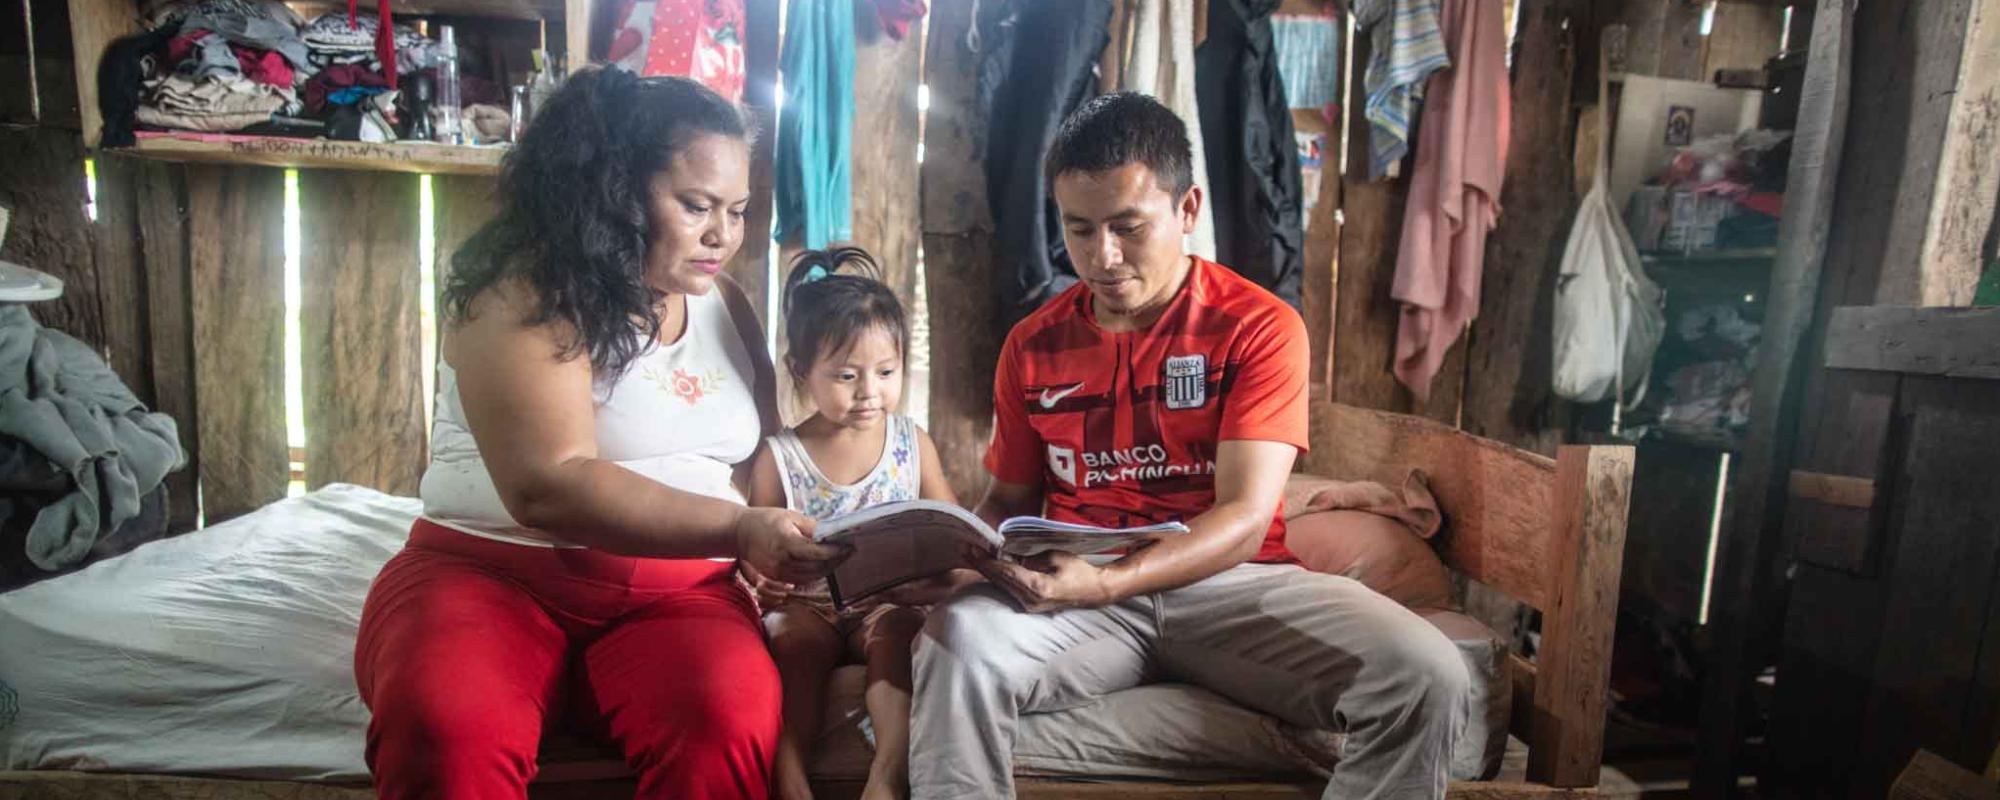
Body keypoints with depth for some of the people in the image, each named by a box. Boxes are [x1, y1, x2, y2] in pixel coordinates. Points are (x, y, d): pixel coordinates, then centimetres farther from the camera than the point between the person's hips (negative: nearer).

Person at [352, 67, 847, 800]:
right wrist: (737, 530, -26)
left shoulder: (725, 305, 12)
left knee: (729, 720, -29)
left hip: (677, 593, 4)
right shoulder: (520, 295, -8)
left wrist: (792, 548, -7)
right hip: (491, 572, -3)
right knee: (448, 731, -35)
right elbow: (547, 487, -20)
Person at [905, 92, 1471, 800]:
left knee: (1429, 676, -25)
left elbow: (1245, 518, -10)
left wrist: (1106, 583, -26)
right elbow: (1009, 499, 17)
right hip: (1076, 592, 2)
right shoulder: (1033, 345, 9)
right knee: (957, 642, -31)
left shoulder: (1259, 326, -2)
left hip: (1230, 584, -1)